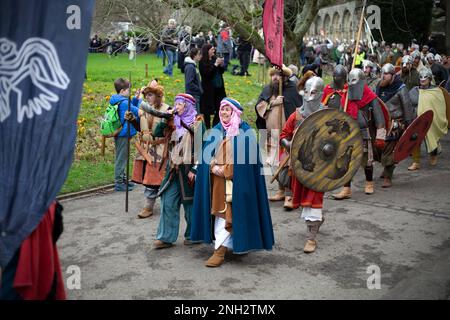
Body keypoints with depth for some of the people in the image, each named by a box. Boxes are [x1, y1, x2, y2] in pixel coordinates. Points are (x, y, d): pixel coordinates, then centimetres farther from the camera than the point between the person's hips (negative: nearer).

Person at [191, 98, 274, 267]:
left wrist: (226, 170, -12)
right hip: (218, 179, 5)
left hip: (237, 179, -5)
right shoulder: (216, 131, 12)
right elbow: (207, 153, 10)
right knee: (220, 212, 5)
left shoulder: (244, 131, -5)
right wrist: (214, 167, -9)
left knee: (230, 213, -5)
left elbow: (246, 157, -9)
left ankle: (220, 250, -4)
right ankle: (222, 247, 12)